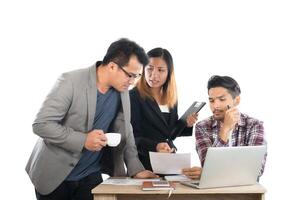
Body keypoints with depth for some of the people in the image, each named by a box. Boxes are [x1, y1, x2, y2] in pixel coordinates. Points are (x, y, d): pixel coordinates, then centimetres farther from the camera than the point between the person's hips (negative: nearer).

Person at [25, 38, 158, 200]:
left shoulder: (122, 91, 0)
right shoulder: (71, 82, -19)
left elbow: (124, 131, 9)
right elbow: (41, 124, -20)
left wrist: (136, 169, 0)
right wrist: (83, 140, -26)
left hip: (91, 175, 5)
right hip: (54, 175, -4)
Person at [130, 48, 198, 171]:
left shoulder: (172, 98, 10)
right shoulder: (134, 97, -9)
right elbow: (132, 137, -14)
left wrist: (186, 124, 2)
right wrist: (154, 146, -28)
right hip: (144, 165, -5)